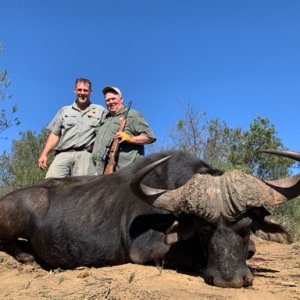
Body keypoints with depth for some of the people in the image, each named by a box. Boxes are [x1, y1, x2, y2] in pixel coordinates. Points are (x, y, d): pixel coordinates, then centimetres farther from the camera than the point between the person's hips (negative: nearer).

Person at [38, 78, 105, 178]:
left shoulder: (100, 111, 17)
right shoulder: (64, 111, 21)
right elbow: (55, 134, 16)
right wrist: (44, 154, 7)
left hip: (84, 155, -1)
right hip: (63, 154, 2)